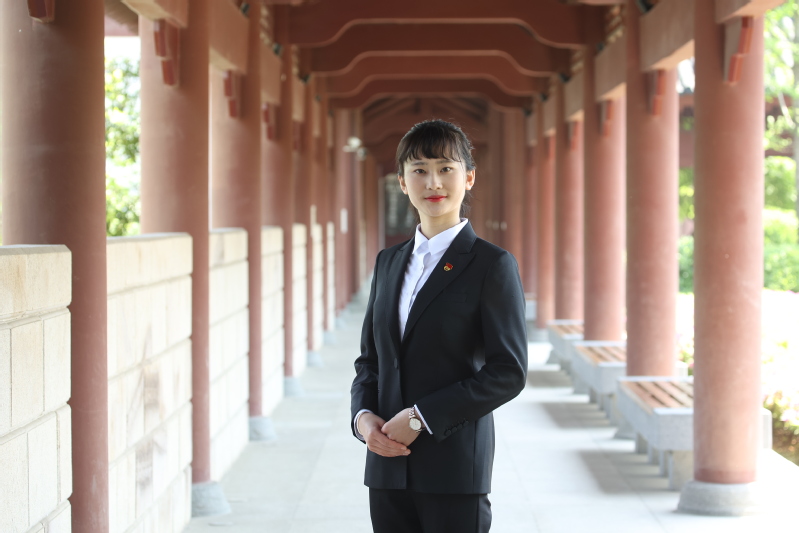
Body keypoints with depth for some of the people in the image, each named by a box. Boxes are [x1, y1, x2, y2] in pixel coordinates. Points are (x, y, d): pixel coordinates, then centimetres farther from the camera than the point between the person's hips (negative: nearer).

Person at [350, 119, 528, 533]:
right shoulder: (388, 262, 14)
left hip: (455, 465, -5)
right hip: (389, 465, 5)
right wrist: (364, 415, -3)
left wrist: (421, 418, -15)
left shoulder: (493, 265, -5)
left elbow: (508, 372, -11)